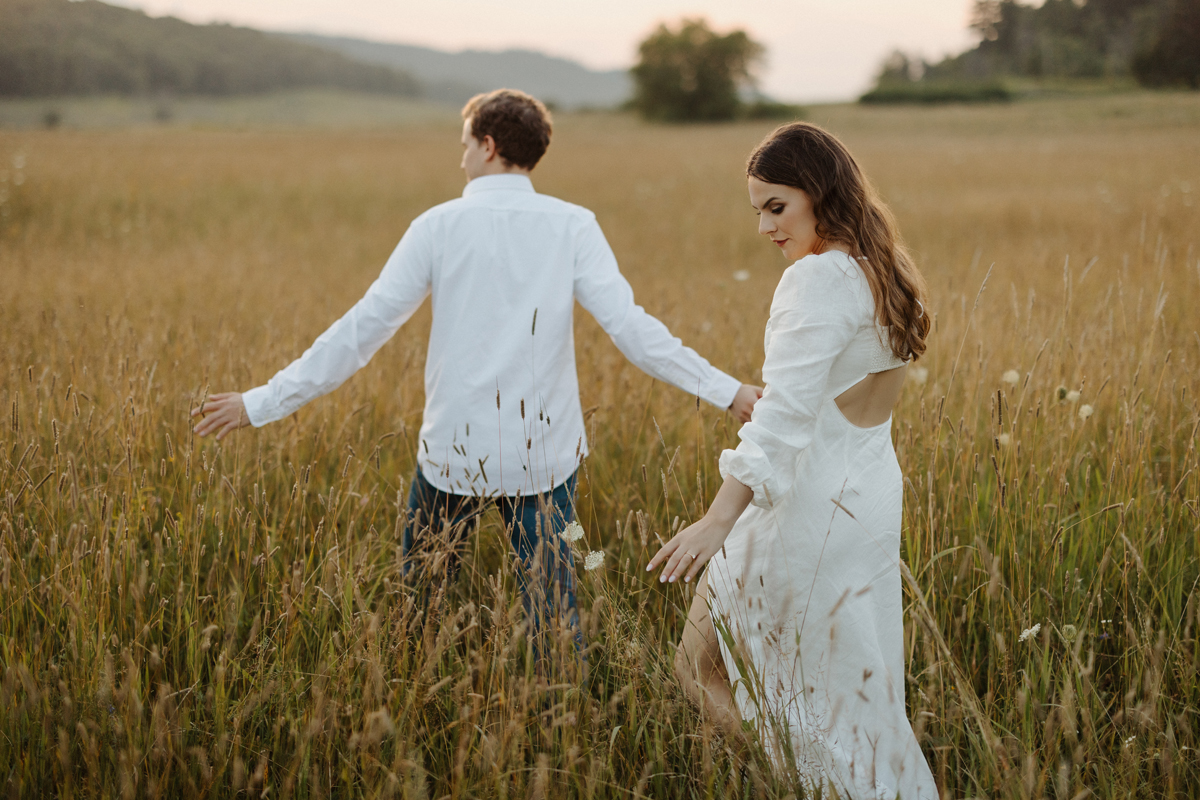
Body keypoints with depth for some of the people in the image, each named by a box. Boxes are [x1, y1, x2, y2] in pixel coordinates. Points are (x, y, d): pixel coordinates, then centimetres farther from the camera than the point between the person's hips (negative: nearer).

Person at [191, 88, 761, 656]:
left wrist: (263, 402, -1)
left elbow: (364, 328, -7)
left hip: (455, 451, -1)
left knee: (418, 596, 17)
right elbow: (629, 326, -11)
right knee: (553, 607, 11)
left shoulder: (440, 226, -6)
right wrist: (726, 391, -5)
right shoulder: (571, 227, -4)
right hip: (544, 454, 1)